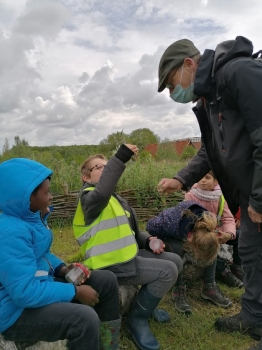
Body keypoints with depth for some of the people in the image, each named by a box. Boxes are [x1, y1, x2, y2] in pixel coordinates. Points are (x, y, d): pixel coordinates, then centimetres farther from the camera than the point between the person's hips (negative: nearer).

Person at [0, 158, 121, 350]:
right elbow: (25, 293, -32)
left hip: (39, 284, 10)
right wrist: (76, 292, -23)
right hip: (17, 310, -9)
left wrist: (63, 269, -3)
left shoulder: (32, 217, 1)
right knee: (85, 318, -33)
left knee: (107, 280, 4)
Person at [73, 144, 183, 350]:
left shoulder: (116, 198, 18)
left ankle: (146, 302, 25)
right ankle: (138, 319, 2)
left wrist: (148, 240, 4)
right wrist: (120, 159, -43)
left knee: (175, 261, 10)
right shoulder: (89, 196, -12)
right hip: (111, 264, -9)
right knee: (168, 271, -15)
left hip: (128, 254, 10)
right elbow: (101, 192, -39)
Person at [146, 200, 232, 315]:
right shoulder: (171, 224, -46)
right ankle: (178, 290, -18)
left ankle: (209, 287, -7)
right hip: (165, 234, -4)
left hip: (184, 231, 4)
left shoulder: (207, 224, -32)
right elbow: (150, 226, -25)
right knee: (177, 248, -36)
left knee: (211, 248, -21)